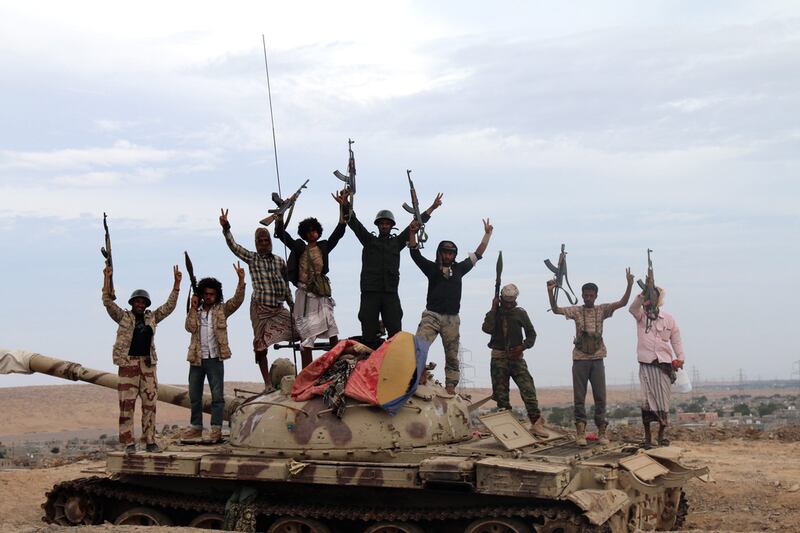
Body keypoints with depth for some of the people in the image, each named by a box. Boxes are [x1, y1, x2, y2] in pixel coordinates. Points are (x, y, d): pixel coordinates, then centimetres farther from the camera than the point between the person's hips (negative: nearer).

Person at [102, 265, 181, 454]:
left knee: (150, 404, 4)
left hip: (148, 365, 4)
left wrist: (176, 282, 8)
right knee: (127, 404, -4)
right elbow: (108, 302, -4)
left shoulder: (151, 318, 13)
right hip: (128, 364, -4)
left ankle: (150, 441, 9)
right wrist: (107, 278, -12)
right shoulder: (123, 317, 4)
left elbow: (169, 305, 13)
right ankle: (129, 443, -2)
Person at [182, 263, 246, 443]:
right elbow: (190, 327, -7)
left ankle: (216, 429, -3)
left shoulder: (222, 309, 3)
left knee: (217, 395, -4)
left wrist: (241, 280, -24)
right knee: (194, 395, 12)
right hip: (196, 358, 3)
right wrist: (193, 308, -10)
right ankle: (196, 426, 23)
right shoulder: (195, 311, 9)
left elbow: (238, 300, -12)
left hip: (214, 358, -3)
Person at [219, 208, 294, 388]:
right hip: (260, 307, -2)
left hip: (278, 308, 2)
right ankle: (267, 383, 5)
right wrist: (226, 227, -18)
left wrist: (292, 305, 11)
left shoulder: (279, 261, 10)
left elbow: (286, 285, 14)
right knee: (261, 346, -1)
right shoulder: (252, 258, 4)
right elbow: (233, 245, -5)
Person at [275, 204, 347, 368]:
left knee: (333, 335, -4)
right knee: (306, 337, -3)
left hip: (321, 295, 3)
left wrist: (341, 208, 4)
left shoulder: (323, 247, 11)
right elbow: (281, 233, -2)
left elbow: (339, 232, 8)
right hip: (305, 295, -3)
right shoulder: (300, 248, 5)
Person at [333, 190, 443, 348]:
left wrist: (432, 208, 18)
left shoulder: (397, 242, 18)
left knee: (396, 333, -6)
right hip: (370, 292, -2)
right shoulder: (369, 240, 14)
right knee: (369, 335, -3)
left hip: (391, 293, 2)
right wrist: (345, 205, -15)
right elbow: (354, 223, 1)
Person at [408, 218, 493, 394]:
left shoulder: (458, 269, 13)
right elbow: (415, 253, -3)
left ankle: (450, 389, 12)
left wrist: (487, 234, 22)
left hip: (452, 319, 3)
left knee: (452, 356, 6)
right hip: (431, 316, -3)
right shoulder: (432, 268, 6)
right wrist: (412, 233, -16)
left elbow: (477, 254, 21)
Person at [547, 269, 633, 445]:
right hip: (580, 359, -1)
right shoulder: (576, 311, 3)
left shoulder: (602, 310, 6)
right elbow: (556, 310, -8)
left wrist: (629, 285, -17)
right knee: (579, 397, 1)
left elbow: (623, 303, -4)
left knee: (600, 396, 2)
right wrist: (550, 291, -22)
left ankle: (601, 431, 9)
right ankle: (580, 432, 5)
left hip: (597, 359, 1)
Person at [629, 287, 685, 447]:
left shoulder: (668, 319, 8)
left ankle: (662, 433, 12)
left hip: (664, 364, 1)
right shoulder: (641, 317, 4)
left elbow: (676, 339, 12)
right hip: (646, 364, -1)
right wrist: (643, 294, -31)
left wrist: (680, 357, 2)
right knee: (647, 400, -6)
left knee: (663, 400, 0)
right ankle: (647, 435, 0)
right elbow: (633, 308, -17)